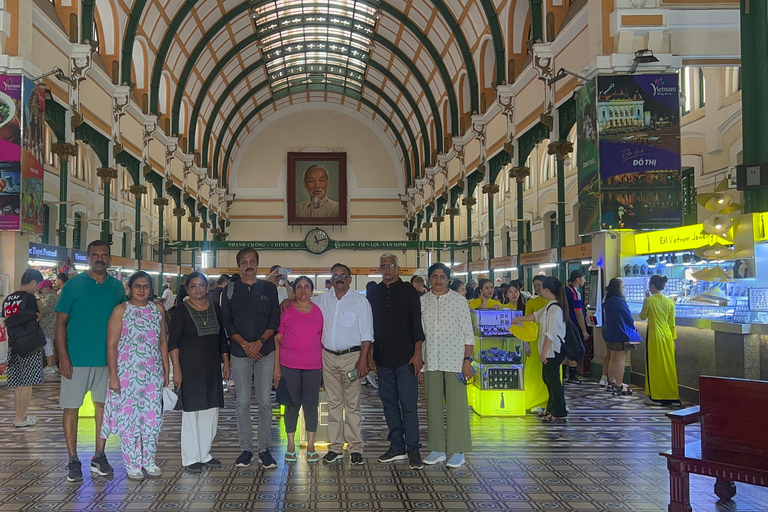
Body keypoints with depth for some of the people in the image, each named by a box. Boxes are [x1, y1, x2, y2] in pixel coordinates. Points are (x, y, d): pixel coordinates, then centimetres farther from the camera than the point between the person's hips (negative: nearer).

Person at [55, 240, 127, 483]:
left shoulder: (117, 287, 7)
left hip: (107, 359, 3)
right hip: (76, 359, -3)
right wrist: (63, 357, -12)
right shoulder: (74, 285, -3)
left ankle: (99, 456, 20)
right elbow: (60, 322, -4)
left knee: (103, 406, 9)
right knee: (71, 408, 1)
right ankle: (73, 460, 11)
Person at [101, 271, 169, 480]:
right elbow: (111, 345, -7)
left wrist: (166, 371, 9)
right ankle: (132, 464, 12)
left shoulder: (158, 310, 8)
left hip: (153, 373, 4)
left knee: (153, 417, 7)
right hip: (128, 373, -4)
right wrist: (113, 376, -11)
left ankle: (149, 460, 19)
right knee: (129, 417, 1)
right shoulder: (121, 310, -4)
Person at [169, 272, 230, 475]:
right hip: (190, 366, -5)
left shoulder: (215, 309, 8)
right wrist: (177, 369, -16)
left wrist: (226, 363, 11)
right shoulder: (181, 312, -6)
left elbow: (222, 338, 15)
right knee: (191, 410, -1)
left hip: (212, 367, 6)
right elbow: (173, 342, -9)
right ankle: (191, 458, 7)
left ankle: (204, 454, 20)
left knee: (211, 409, 8)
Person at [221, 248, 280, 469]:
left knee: (265, 402, 0)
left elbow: (275, 320, 4)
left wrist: (260, 342, -10)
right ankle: (246, 449, 11)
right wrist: (244, 344, -9)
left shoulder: (268, 288, 8)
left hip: (265, 351, 0)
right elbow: (226, 322, 3)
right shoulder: (230, 290, 7)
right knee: (243, 402, 2)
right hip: (240, 353, 0)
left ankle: (265, 449, 6)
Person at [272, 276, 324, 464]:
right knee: (292, 404, 4)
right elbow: (277, 339, 3)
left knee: (311, 404, 4)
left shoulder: (318, 312, 7)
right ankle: (291, 446, 15)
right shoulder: (285, 311, 2)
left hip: (313, 366, 1)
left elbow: (322, 340, 12)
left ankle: (311, 446, 14)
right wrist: (277, 367, -2)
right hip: (289, 365, -1)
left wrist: (324, 367, 7)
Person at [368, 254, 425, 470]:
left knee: (408, 404, -5)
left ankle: (413, 450, 0)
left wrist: (417, 353, -8)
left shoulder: (408, 291, 1)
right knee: (389, 403, 8)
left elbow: (417, 323, -2)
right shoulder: (375, 293, 12)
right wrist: (368, 353, 10)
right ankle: (397, 447, 16)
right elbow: (370, 325, 14)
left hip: (405, 357, -4)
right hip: (382, 358, 4)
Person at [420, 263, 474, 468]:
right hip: (431, 362, 3)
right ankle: (437, 449, 17)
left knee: (456, 406, -2)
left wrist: (467, 360, -7)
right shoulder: (421, 302, 8)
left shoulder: (458, 300, 2)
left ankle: (458, 452, 6)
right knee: (433, 405, 7)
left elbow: (467, 334, 1)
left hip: (454, 361, -3)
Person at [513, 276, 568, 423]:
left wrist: (544, 351, -20)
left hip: (553, 350, -10)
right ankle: (551, 408, 30)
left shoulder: (555, 308, -20)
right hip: (550, 350, 10)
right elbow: (536, 316, 28)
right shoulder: (549, 306, 11)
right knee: (547, 378, 18)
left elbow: (551, 333, -22)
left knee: (553, 379, -4)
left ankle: (559, 414, 3)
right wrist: (519, 319, 35)